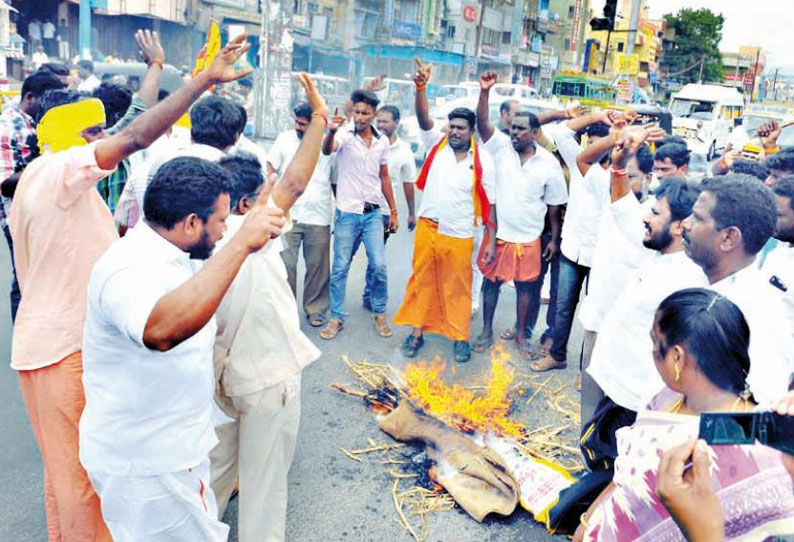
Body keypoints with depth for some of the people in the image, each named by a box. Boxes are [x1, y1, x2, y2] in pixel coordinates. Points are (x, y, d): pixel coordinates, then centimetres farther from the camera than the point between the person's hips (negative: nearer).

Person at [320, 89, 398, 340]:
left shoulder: (382, 141, 5)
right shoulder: (345, 135, -6)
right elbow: (327, 150, -28)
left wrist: (393, 210, 12)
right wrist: (331, 131, -50)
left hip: (373, 213, 3)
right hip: (347, 213, -2)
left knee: (380, 266, -1)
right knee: (340, 268, 4)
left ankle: (379, 313, 19)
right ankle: (336, 318, 16)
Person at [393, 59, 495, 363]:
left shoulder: (482, 161, -3)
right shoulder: (437, 144, 1)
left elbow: (489, 203, 0)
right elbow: (423, 119, -16)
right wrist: (421, 87, -33)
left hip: (460, 235, -1)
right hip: (427, 227, 2)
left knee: (458, 287, 8)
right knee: (421, 280, 9)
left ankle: (460, 337, 22)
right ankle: (416, 332, 22)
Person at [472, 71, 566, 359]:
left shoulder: (549, 163, -6)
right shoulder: (502, 146, -5)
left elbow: (554, 206, 1)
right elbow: (482, 123, -20)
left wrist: (554, 240, 4)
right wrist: (484, 91, -33)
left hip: (528, 238, 0)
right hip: (498, 234, 0)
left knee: (524, 286, 12)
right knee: (491, 281, 10)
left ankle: (521, 335, 29)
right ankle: (487, 332, 27)